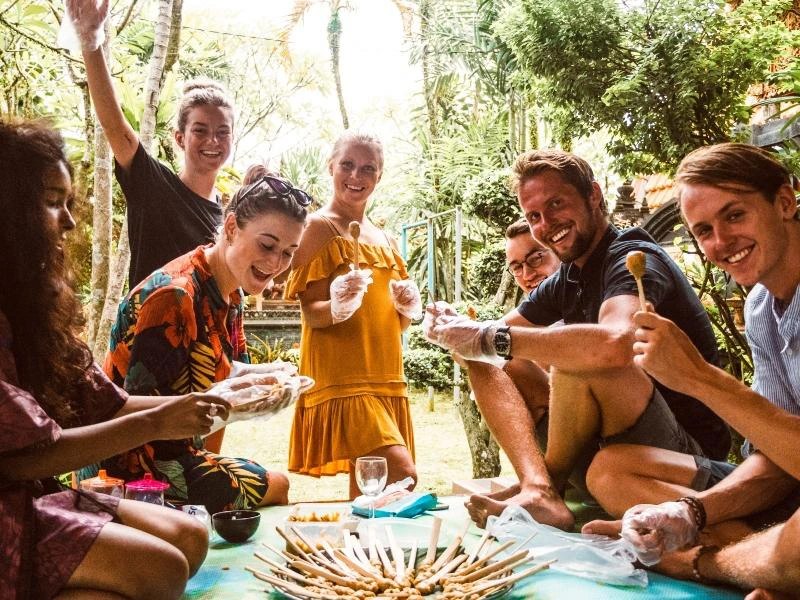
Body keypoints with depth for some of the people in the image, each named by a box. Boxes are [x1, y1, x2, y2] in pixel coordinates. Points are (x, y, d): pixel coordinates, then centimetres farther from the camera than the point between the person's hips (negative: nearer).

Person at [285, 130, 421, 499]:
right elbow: (311, 312, -7)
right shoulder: (320, 227, -2)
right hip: (341, 378, -7)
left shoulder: (385, 240, 18)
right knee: (400, 475, -20)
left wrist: (407, 306, 0)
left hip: (386, 380, 7)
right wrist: (338, 307, -28)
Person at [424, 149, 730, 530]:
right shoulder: (563, 283, 8)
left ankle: (551, 480, -9)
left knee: (576, 358, -33)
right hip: (609, 438, 8)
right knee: (485, 365, 1)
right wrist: (458, 330, -15)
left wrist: (491, 339, -32)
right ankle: (538, 490, -18)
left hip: (690, 450, -8)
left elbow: (615, 343, -39)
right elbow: (488, 342, 9)